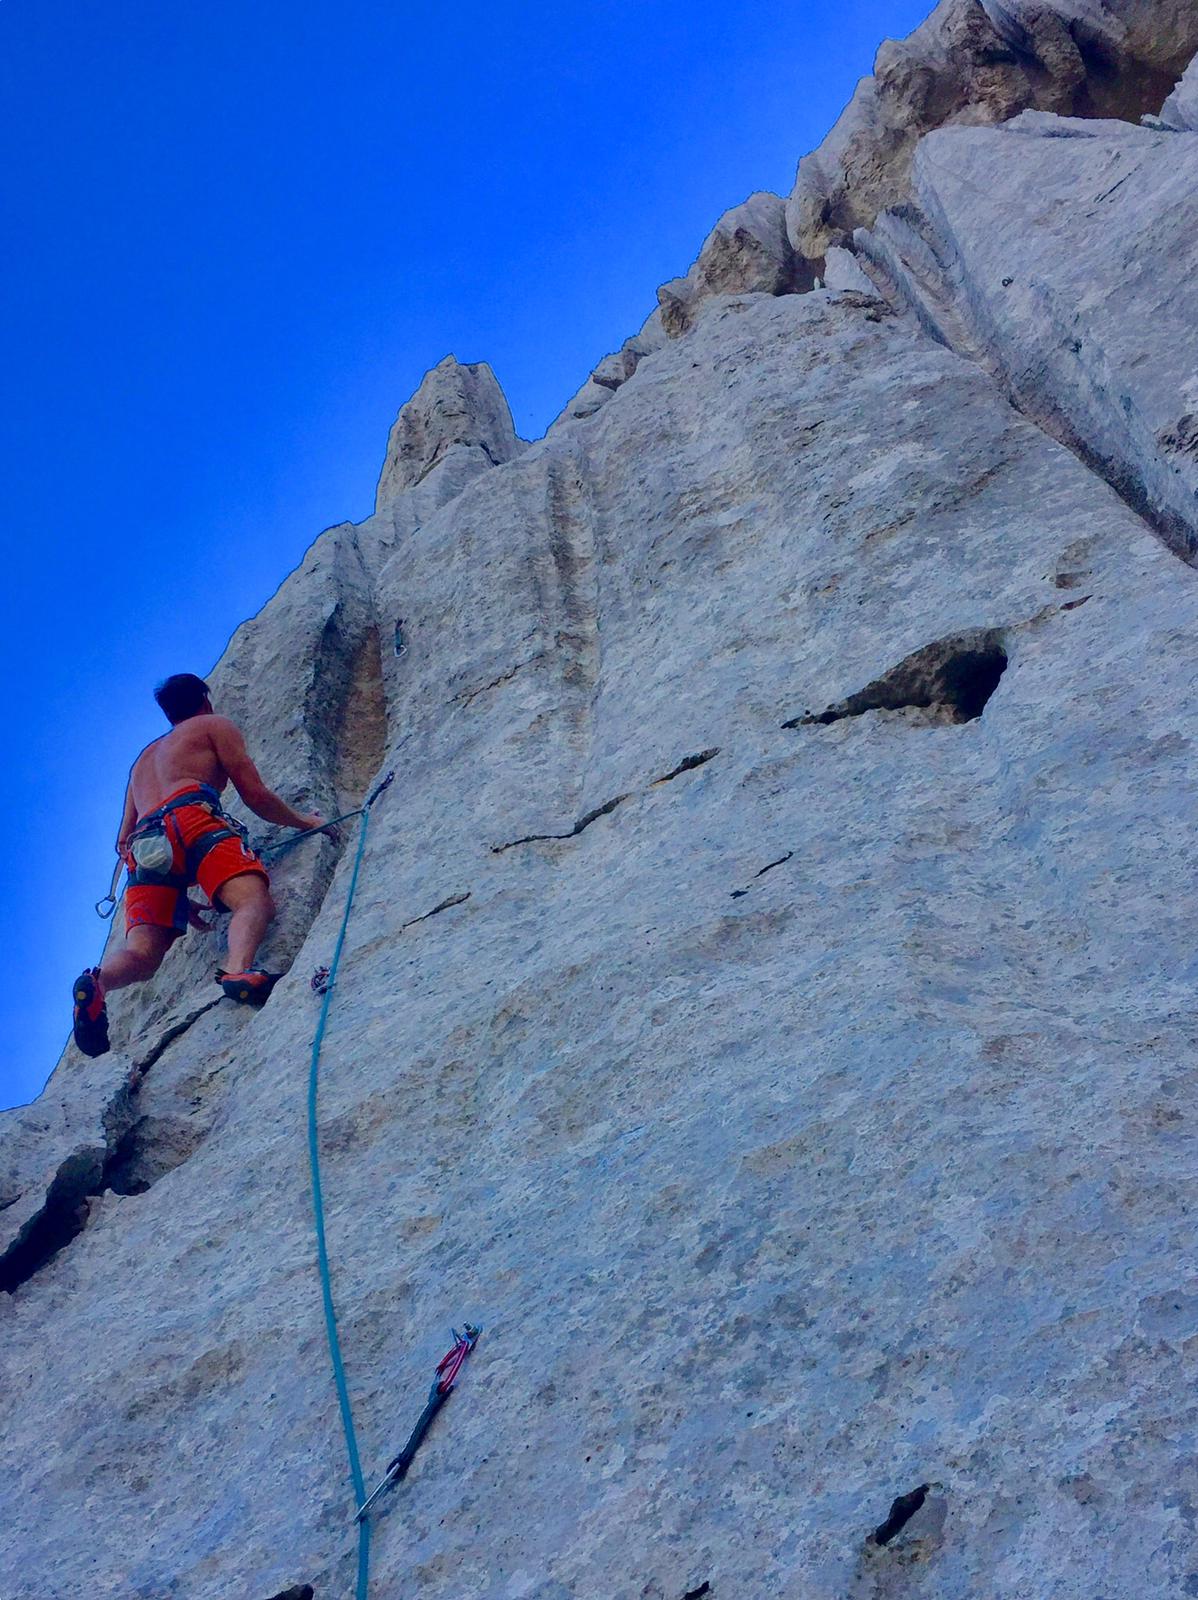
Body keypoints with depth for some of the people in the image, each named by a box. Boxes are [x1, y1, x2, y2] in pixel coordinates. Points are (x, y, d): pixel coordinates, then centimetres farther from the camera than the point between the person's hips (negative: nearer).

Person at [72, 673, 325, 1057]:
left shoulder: (144, 758, 43)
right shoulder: (215, 725, 26)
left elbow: (123, 842, 37)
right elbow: (255, 795, 14)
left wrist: (177, 895, 38)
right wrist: (304, 821, 30)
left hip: (145, 845, 5)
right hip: (192, 817, -5)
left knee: (142, 953, -8)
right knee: (253, 899, -24)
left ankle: (97, 981, -41)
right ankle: (239, 970, -55)